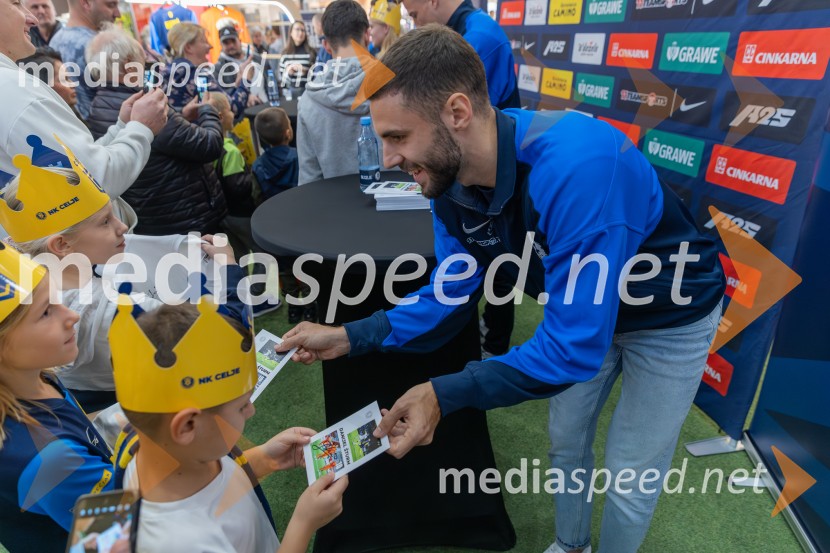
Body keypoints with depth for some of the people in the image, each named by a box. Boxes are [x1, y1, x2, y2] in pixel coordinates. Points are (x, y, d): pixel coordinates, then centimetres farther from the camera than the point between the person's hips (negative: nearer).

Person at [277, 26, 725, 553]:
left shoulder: (577, 167, -42)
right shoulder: (451, 178, -18)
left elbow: (573, 344, -39)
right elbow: (451, 295, -9)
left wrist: (444, 395, -41)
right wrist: (349, 337, -17)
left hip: (671, 317, -5)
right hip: (583, 312, 6)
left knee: (628, 481, 8)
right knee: (566, 445, 21)